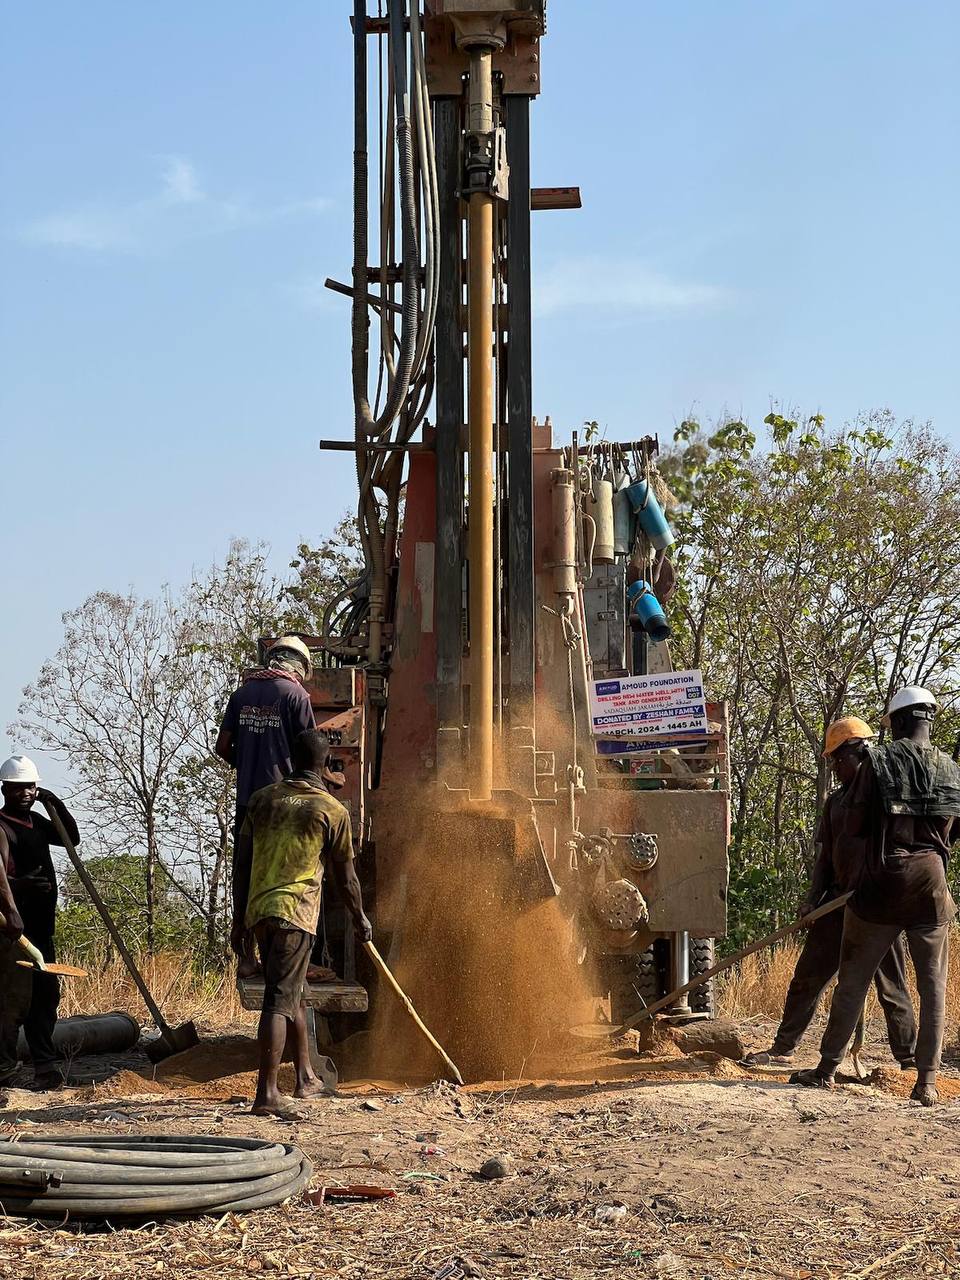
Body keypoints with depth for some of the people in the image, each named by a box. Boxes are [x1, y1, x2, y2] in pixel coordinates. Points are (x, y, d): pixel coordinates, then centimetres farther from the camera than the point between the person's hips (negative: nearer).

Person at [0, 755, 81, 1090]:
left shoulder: (35, 821, 16)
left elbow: (72, 838, 21)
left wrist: (57, 805, 7)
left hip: (40, 922, 9)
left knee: (45, 992, 11)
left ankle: (45, 1064, 19)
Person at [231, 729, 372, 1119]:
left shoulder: (261, 799, 11)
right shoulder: (332, 810, -1)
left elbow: (242, 866, 11)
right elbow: (345, 875, 6)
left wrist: (238, 921, 17)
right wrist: (360, 918, 21)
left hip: (257, 911, 5)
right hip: (295, 912, -5)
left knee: (291, 993, 21)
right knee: (280, 1000, -8)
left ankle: (305, 1077, 33)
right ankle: (266, 1094, -16)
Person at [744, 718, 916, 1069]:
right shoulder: (836, 801, 15)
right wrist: (813, 898, 5)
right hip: (839, 901, 7)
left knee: (891, 986, 0)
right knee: (807, 977, 7)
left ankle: (909, 1057, 9)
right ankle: (782, 1049, 15)